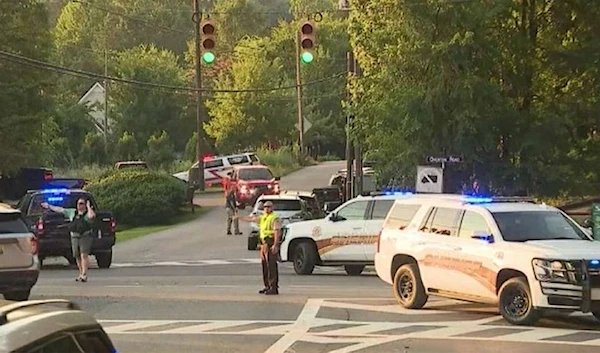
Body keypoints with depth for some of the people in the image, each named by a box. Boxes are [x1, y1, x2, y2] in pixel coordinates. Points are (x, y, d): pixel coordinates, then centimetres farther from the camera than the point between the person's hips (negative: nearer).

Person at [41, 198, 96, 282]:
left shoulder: (87, 213, -2)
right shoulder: (72, 212, 15)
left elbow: (92, 216, -26)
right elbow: (60, 210, 22)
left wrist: (88, 207, -12)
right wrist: (49, 207, 26)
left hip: (85, 236, -6)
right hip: (74, 237, 6)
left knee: (84, 255, -12)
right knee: (77, 257, 7)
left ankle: (84, 275, -15)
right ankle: (81, 274, 16)